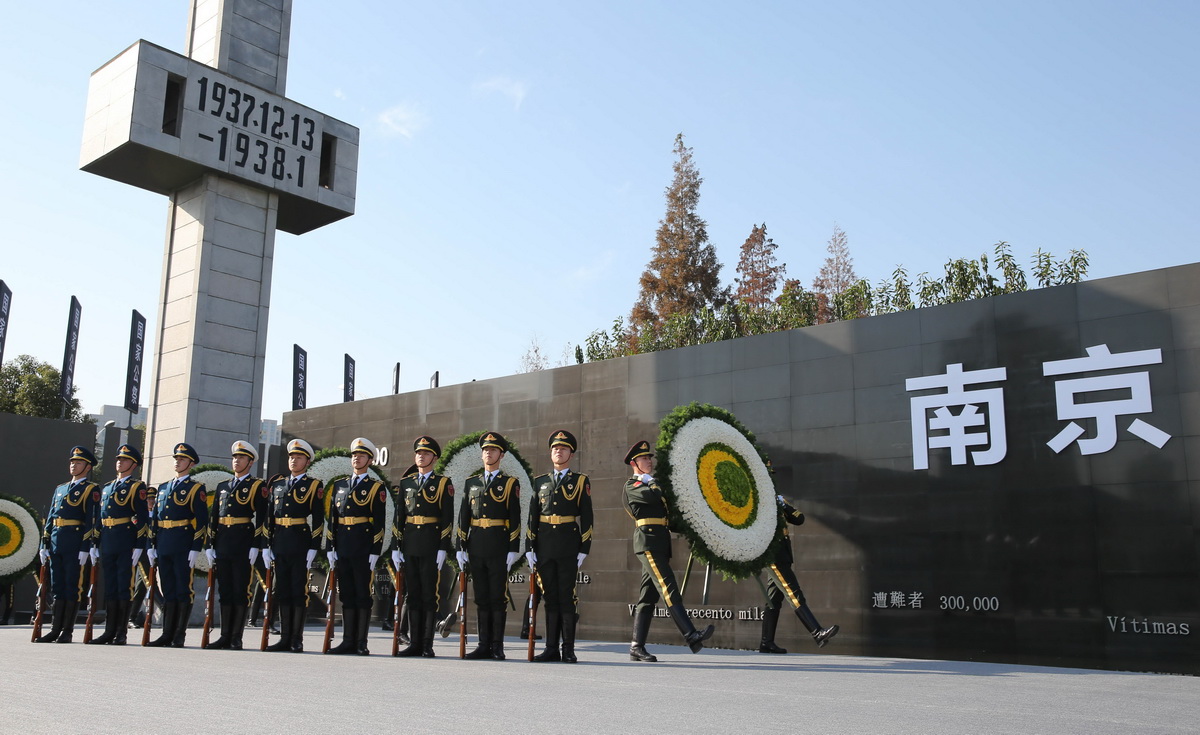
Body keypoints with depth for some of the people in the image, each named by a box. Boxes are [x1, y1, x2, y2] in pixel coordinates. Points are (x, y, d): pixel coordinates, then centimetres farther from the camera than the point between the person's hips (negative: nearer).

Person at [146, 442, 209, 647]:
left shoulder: (196, 489, -1)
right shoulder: (163, 488, 18)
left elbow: (202, 521, -7)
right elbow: (154, 518, 19)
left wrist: (195, 549, -14)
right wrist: (151, 545, 11)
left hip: (183, 547, -6)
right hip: (164, 547, 6)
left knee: (183, 590, -2)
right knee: (168, 591, 9)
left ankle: (179, 636, 2)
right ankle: (167, 634, 14)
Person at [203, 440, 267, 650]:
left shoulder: (258, 486, 1)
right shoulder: (222, 486, 18)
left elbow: (261, 518, -7)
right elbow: (214, 518, 17)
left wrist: (255, 546, -14)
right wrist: (210, 545, 10)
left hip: (243, 545, -6)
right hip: (223, 546, 6)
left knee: (241, 591, -2)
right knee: (225, 591, 8)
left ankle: (236, 638, 2)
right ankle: (225, 636, 14)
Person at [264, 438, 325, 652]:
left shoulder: (314, 486, 1)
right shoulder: (277, 484, 16)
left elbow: (319, 520, -4)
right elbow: (269, 516, 14)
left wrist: (313, 548, -11)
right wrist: (266, 545, 7)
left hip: (301, 545, -5)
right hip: (279, 545, 5)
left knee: (299, 590, -2)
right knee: (282, 591, 8)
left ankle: (297, 640, 3)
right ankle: (285, 638, 14)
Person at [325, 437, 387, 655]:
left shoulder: (376, 488, 1)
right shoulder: (339, 485, 15)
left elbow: (379, 523, -4)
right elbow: (332, 519, 14)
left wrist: (375, 552, -11)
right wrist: (331, 548, 7)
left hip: (363, 550, -5)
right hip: (343, 550, 5)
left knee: (363, 594, -1)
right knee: (347, 594, 8)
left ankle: (361, 643, 2)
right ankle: (348, 641, 13)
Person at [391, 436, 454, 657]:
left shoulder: (443, 483, 1)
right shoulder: (405, 483, 14)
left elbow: (447, 518, -5)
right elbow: (399, 516, 13)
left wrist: (443, 549, -12)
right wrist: (396, 547, 6)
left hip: (431, 545, -4)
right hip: (409, 545, 5)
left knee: (429, 595, -2)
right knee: (412, 595, 7)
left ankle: (427, 645, 3)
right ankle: (414, 643, 13)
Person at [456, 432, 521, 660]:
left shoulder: (510, 483, 2)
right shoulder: (471, 483, 14)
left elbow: (515, 519, -3)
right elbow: (463, 517, 12)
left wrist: (513, 549, -10)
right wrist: (461, 547, 5)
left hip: (498, 547, -4)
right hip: (476, 548, 4)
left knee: (498, 597, -1)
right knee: (481, 598, 7)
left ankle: (497, 647, 4)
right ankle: (484, 645, 13)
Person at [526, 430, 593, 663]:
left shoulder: (581, 482, 5)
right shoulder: (540, 482, 14)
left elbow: (586, 518, 1)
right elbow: (532, 517, 13)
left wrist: (584, 549, -6)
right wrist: (529, 548, 6)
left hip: (568, 547, -3)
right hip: (544, 548, 3)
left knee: (567, 597, -2)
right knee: (550, 598, 6)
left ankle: (568, 650, 3)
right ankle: (551, 648, 11)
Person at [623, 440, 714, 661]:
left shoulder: (654, 484, 26)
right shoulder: (632, 485, 1)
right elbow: (652, 496, -20)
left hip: (661, 544, 8)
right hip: (648, 541, -8)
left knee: (649, 595, 6)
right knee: (668, 589, -16)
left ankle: (637, 647, 7)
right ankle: (690, 635, -24)